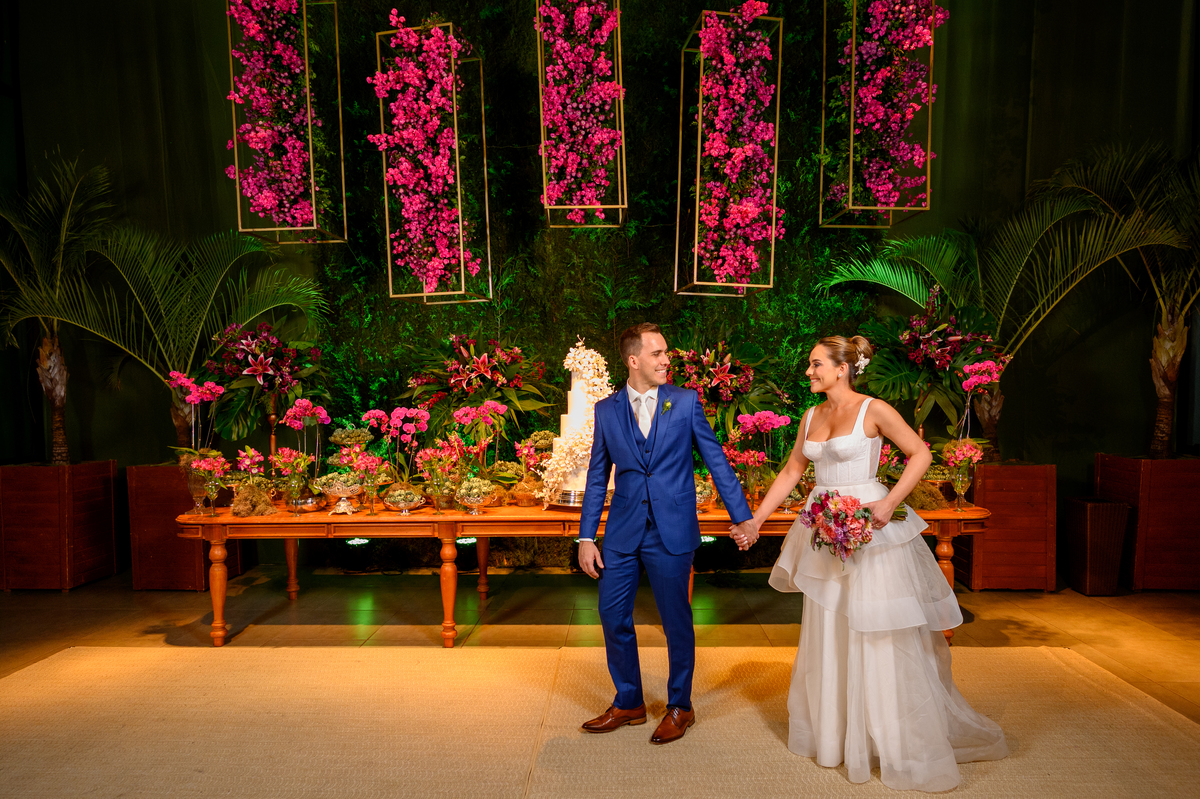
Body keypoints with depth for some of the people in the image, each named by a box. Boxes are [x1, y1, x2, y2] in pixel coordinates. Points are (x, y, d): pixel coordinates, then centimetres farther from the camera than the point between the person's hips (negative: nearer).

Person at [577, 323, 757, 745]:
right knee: (613, 617, 8)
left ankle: (679, 707, 29)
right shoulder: (606, 410, 3)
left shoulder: (686, 402, -1)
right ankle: (628, 703, 29)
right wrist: (586, 537, 4)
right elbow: (597, 476, 7)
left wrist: (742, 516, 1)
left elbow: (716, 460, 2)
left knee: (676, 621, 8)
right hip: (622, 532, 3)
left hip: (672, 532, -2)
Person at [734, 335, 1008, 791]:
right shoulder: (811, 417, 9)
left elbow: (920, 454, -9)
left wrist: (889, 503, -19)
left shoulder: (873, 410, -9)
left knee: (878, 637, 0)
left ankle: (902, 742, 16)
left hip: (869, 530, -6)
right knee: (827, 633, 13)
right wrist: (755, 520, 9)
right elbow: (791, 471, 13)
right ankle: (835, 732, 30)